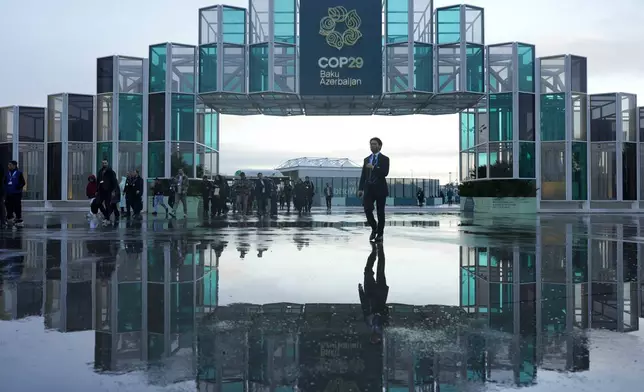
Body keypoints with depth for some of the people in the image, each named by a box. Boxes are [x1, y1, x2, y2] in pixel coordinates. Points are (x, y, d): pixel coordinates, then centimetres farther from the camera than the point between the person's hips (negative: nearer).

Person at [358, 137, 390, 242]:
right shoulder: (366, 159, 15)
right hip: (369, 189, 3)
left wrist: (373, 167, -18)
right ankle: (374, 228, 12)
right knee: (367, 209, -11)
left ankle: (380, 234, 12)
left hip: (380, 189, -3)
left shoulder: (384, 159, 1)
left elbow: (385, 173, -13)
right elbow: (363, 175, 13)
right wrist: (360, 188, 5)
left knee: (380, 212, 1)